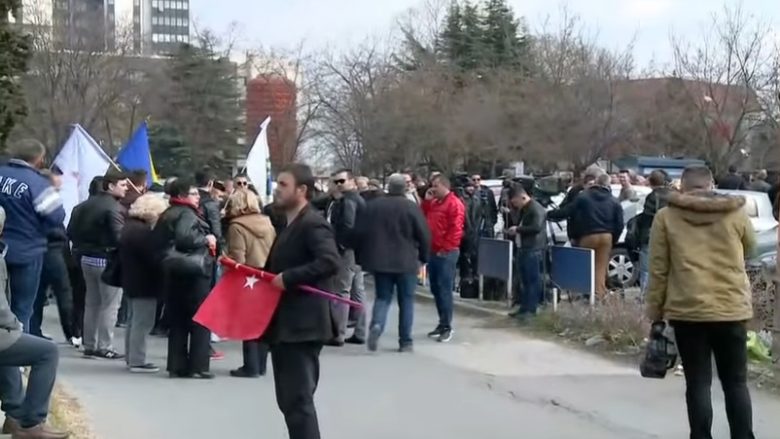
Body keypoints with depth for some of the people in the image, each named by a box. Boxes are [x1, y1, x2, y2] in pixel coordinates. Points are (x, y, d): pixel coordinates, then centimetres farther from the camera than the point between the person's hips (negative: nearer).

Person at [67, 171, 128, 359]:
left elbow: (72, 231, 11)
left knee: (91, 303, 15)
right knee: (109, 305, -1)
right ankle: (105, 347, -1)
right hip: (107, 260, -8)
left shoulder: (87, 204, 9)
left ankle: (89, 345, 19)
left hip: (87, 258, 8)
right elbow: (119, 237, -25)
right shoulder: (114, 208, -17)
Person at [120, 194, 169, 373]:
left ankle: (131, 358, 24)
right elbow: (153, 258, -22)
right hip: (144, 283, -10)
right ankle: (137, 361, -3)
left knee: (133, 321, 17)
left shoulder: (128, 227, 11)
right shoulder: (143, 231, -21)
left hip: (131, 280, 10)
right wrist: (161, 277, -11)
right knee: (142, 323, -5)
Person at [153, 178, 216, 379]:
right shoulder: (186, 214, -11)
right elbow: (183, 237, -27)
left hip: (174, 273, 9)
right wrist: (205, 239, -13)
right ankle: (198, 366, -4)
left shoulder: (167, 215, 15)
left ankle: (176, 366, 11)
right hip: (193, 271, -9)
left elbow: (160, 243, 13)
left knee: (177, 321, 10)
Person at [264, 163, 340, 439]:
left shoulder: (313, 224, -13)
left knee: (298, 399, -10)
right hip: (285, 325, 10)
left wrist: (288, 278, -25)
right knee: (289, 399, 14)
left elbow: (330, 262, -28)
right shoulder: (290, 225, 18)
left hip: (301, 326, -10)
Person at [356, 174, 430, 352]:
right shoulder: (411, 207, -7)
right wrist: (423, 257, 6)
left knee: (383, 297, 11)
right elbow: (424, 235, -8)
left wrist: (363, 258, 15)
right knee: (406, 301, 8)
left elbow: (361, 233, 5)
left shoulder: (372, 206, 2)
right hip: (406, 262, -2)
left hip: (379, 261, 2)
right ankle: (405, 341, 8)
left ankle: (376, 325, -16)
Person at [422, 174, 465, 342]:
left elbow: (455, 229, -16)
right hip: (433, 251, 9)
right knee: (436, 289, 11)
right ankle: (442, 323, 19)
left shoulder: (454, 204, -10)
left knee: (444, 290, -8)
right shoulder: (434, 203, 18)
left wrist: (445, 249, -17)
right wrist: (426, 201, 7)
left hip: (446, 253, -9)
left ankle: (447, 326, -4)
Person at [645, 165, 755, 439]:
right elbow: (750, 250, 22)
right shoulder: (735, 213, 4)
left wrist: (656, 312, 8)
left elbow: (658, 270, 0)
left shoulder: (666, 216, 1)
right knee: (736, 383, 11)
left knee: (698, 384, 4)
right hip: (732, 309, 1)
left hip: (687, 311, -1)